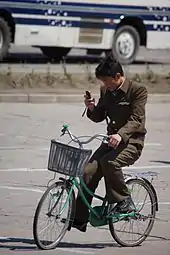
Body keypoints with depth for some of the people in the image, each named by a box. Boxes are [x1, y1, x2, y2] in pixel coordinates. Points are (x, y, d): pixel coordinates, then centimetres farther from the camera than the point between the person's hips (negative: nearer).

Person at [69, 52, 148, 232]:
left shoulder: (138, 90, -12)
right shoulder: (106, 91, 8)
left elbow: (136, 120, -22)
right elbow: (99, 117, 15)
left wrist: (120, 135, -39)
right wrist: (92, 109, -8)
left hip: (132, 141, -6)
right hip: (112, 140, 6)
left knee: (109, 163, -33)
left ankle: (124, 201, -14)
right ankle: (79, 218, -4)